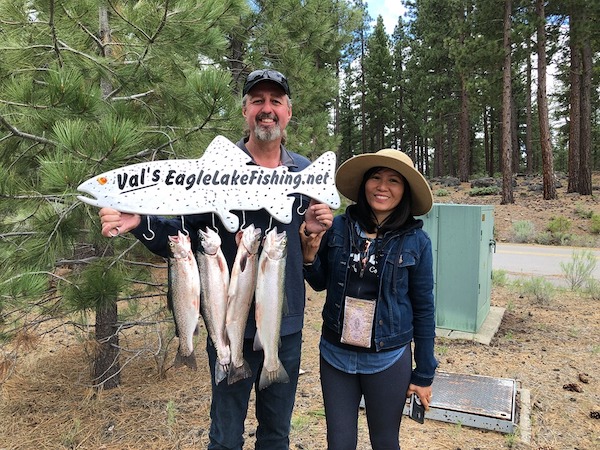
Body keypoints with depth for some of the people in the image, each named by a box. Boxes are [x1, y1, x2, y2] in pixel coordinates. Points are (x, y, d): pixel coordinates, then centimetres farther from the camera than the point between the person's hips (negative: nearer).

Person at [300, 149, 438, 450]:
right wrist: (310, 256, -13)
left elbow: (423, 309, -3)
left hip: (389, 360, -1)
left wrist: (424, 374, 1)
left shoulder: (416, 241, -10)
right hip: (335, 354, 2)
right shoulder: (338, 227, -7)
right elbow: (320, 284, 7)